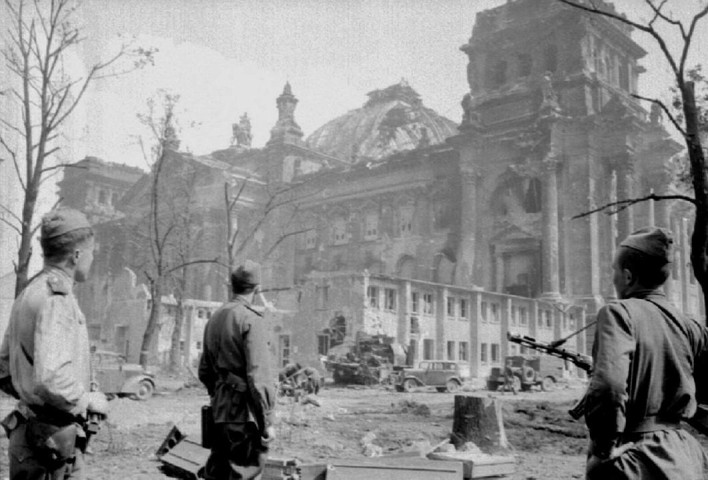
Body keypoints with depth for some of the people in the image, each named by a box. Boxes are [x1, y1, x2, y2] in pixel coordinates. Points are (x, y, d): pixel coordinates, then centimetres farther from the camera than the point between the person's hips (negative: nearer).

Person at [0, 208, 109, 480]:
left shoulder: (28, 294, 11)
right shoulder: (56, 299, -20)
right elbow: (50, 378, -31)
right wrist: (88, 400, -16)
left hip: (30, 432, 9)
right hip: (52, 438, -9)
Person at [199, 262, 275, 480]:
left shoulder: (214, 319, 12)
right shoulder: (251, 320, -14)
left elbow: (204, 371, 19)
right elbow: (258, 376, -19)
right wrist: (267, 422, -16)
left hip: (220, 412, 8)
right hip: (245, 413, -8)